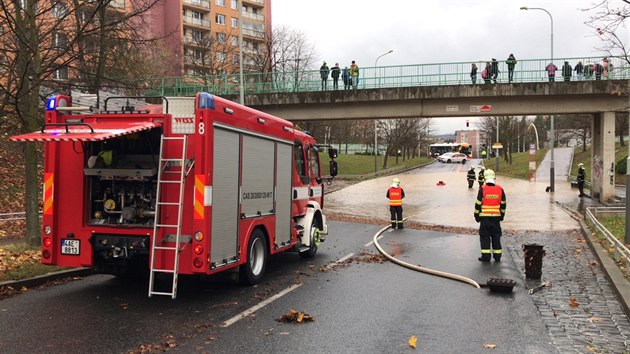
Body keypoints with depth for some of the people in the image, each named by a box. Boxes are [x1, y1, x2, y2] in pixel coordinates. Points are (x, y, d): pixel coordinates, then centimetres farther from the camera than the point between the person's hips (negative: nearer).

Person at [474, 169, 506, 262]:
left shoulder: (482, 189, -9)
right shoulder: (500, 189, 1)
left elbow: (478, 203, -7)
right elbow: (503, 204, 9)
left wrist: (476, 215, 4)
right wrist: (502, 214, 21)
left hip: (484, 217, -3)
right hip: (496, 217, 3)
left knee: (485, 236, 3)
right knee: (496, 236, 11)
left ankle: (486, 256, 1)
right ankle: (497, 256, 15)